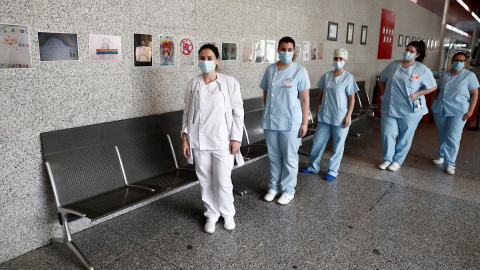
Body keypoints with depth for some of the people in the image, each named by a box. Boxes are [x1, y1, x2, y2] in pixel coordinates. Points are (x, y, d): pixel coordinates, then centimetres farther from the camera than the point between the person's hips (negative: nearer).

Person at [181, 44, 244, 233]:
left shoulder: (230, 83, -5)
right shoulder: (192, 84, 3)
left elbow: (238, 112, -3)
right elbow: (187, 112, 7)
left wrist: (236, 138, -7)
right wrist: (185, 137, 3)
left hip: (222, 141, -2)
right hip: (199, 142, 3)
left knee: (223, 182, 1)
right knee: (205, 181, 11)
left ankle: (228, 214, 28)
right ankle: (211, 214, 32)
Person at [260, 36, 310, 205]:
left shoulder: (300, 71, -6)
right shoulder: (270, 70, 5)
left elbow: (305, 99, -6)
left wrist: (304, 123, -7)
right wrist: (267, 113, 14)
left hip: (290, 123, -3)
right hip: (270, 122, 4)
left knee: (289, 158, 8)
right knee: (274, 157, 15)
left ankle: (288, 190, 24)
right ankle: (274, 186, 32)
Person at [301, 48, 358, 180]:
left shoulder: (348, 78, -6)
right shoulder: (326, 76, 5)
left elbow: (352, 98, -6)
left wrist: (348, 116, -12)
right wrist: (317, 111, 11)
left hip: (340, 118, -4)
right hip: (325, 116, 4)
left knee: (338, 145, 6)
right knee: (318, 141, 11)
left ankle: (333, 170, 20)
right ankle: (313, 167, 26)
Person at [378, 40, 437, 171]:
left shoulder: (422, 70, -4)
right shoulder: (393, 65, 6)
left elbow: (433, 87, 1)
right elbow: (382, 80, 18)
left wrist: (416, 94, -11)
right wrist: (383, 94, 8)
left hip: (410, 110, -3)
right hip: (390, 108, 3)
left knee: (405, 137, 7)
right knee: (387, 133, 2)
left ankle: (398, 161, 23)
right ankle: (387, 159, 20)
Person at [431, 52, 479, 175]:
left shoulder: (469, 76, -1)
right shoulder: (444, 74, 10)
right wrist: (434, 104, 14)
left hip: (458, 112, -4)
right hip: (440, 110, 4)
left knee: (452, 138, -9)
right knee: (442, 136, 14)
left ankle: (449, 163, -5)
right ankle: (442, 156, 29)